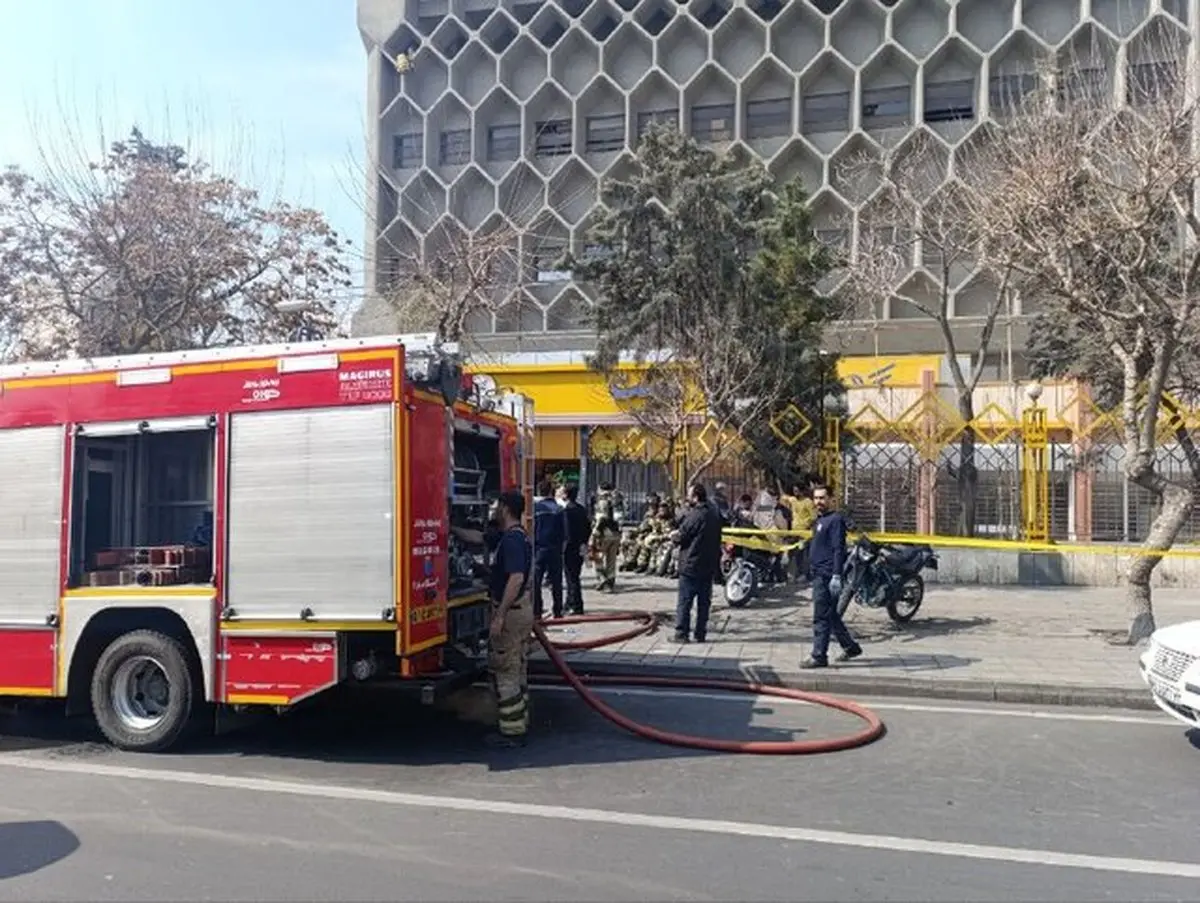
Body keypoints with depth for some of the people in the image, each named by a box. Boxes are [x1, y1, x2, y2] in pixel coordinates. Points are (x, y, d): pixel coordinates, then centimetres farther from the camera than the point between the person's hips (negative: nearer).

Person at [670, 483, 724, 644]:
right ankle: (701, 634, 14)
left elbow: (680, 536, -15)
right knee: (704, 601, 11)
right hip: (709, 564, 8)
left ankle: (681, 634, 0)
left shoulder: (695, 515, -17)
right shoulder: (714, 514, 9)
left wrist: (673, 535, 7)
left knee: (684, 601, -1)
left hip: (691, 565, -8)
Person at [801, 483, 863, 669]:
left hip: (827, 576, -10)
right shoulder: (820, 520, 18)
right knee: (830, 616, 17)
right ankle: (850, 647, 28)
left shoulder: (836, 519, -11)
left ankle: (819, 657, -2)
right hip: (818, 575, 10)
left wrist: (836, 576, -24)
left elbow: (838, 549, -18)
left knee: (821, 618, -6)